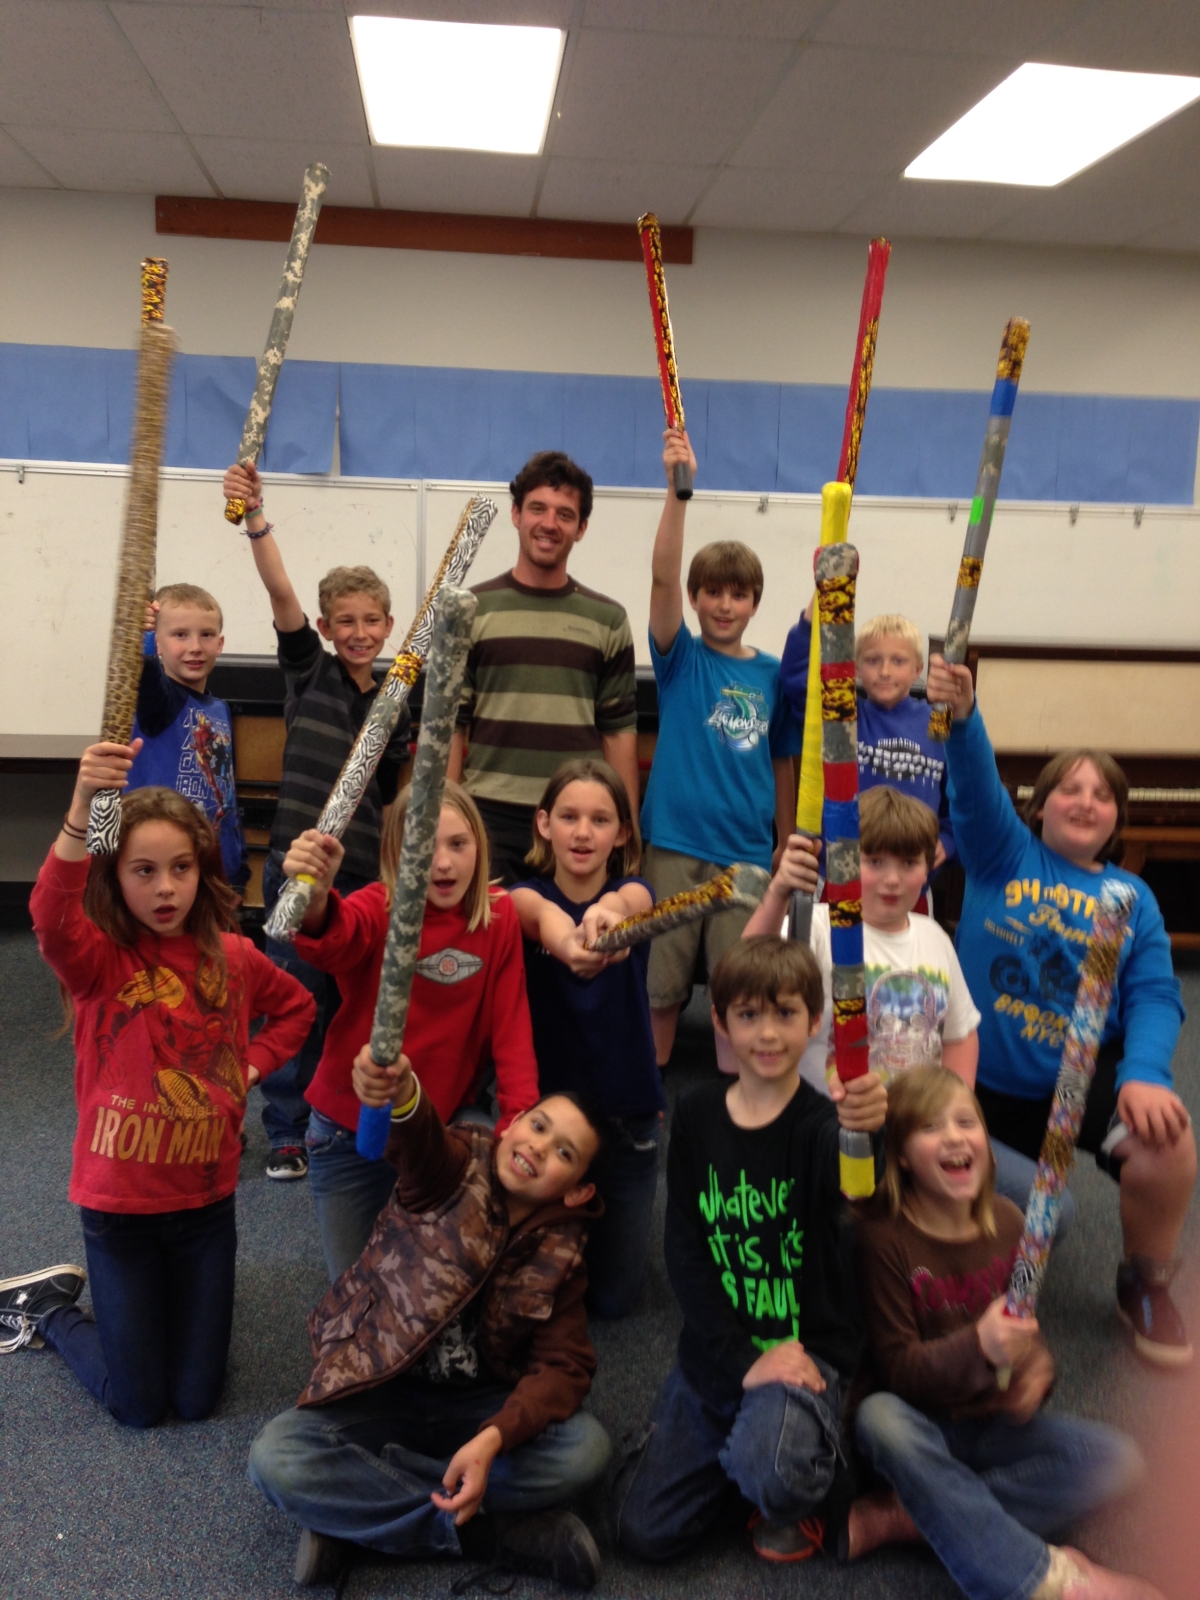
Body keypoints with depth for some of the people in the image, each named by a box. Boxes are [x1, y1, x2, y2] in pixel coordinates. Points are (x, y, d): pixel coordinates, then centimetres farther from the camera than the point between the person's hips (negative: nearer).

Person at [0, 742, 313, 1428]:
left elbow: (296, 1005, 16)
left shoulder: (232, 958, -4)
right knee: (139, 1405, 9)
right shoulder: (96, 958, -15)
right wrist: (84, 805, -56)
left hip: (207, 1199, 3)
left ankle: (162, 1296, 39)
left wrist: (252, 1066, -1)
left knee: (198, 1399, 11)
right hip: (117, 1201, -3)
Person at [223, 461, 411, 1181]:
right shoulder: (308, 670, 0)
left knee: (354, 998, 9)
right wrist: (255, 518, -27)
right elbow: (281, 592, -16)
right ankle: (287, 1130, 14)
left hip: (368, 873, 3)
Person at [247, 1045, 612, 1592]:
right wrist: (400, 1093, -65)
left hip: (476, 1402, 2)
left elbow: (563, 1364, -13)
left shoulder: (558, 1257, -6)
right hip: (382, 1392, -1)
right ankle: (491, 1530, -19)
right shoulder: (458, 1165, -15)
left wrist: (493, 1438, -32)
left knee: (585, 1449, -25)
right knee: (276, 1459, -28)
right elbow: (419, 1139, -39)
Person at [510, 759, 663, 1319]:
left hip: (627, 1113, 1)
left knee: (613, 1295, 9)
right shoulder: (528, 895, -11)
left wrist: (607, 912, -60)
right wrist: (566, 943, -62)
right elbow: (544, 915, -37)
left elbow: (627, 901, -35)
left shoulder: (633, 892, -8)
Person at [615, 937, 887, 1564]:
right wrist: (742, 1361, -16)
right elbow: (683, 1253, -5)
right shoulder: (696, 1115, -3)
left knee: (769, 1474, -32)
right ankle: (737, 1449, 30)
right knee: (644, 1532, 4)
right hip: (714, 1347, 4)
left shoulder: (822, 1121, -12)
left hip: (805, 1346, -3)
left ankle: (800, 1493, 6)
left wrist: (866, 1131, -59)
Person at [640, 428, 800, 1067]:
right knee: (661, 987, 5)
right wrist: (677, 490, -26)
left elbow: (782, 767, 10)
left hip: (748, 853, 2)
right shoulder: (680, 658, 0)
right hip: (675, 845, -2)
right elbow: (662, 576, -15)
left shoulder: (772, 674, 6)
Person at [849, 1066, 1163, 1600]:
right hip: (920, 1425, -4)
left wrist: (1034, 1370, -16)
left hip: (990, 1421, 5)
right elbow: (896, 1367, -17)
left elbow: (1023, 1324, 9)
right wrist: (978, 1348, -36)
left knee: (1116, 1459, -16)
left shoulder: (1006, 1221, -3)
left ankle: (905, 1515, -19)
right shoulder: (883, 1237, -17)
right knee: (878, 1417, -37)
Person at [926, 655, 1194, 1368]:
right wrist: (962, 715, -42)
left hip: (1085, 1076, 0)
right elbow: (977, 789, -21)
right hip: (988, 1080, 0)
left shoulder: (1133, 897, 3)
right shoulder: (1004, 854, -1)